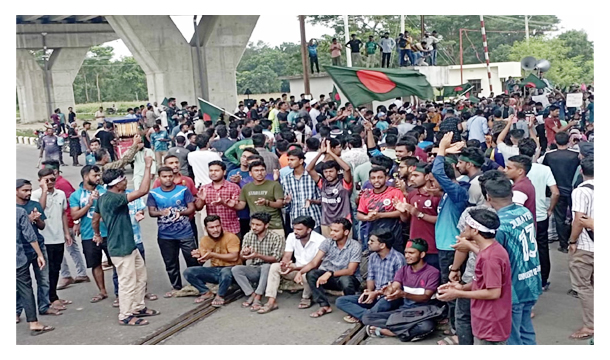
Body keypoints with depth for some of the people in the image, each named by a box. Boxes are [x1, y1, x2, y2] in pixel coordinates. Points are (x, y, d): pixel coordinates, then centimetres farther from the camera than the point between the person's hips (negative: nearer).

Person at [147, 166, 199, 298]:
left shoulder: (183, 190, -4)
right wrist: (161, 212, -24)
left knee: (192, 260, 2)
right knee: (170, 263, 12)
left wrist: (181, 213, -25)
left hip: (185, 233, -2)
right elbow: (151, 212, -1)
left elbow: (192, 208, -5)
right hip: (165, 235, 2)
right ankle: (176, 287, 27)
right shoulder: (154, 193, 0)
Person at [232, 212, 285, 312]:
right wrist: (244, 253, -22)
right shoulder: (248, 236, 1)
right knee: (235, 269, -21)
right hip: (253, 269, 4)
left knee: (266, 267, -37)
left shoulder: (276, 237, -12)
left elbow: (276, 259, -18)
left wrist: (258, 255, -32)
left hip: (268, 269, -4)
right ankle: (252, 295, -22)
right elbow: (242, 258, 4)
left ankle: (257, 298, -33)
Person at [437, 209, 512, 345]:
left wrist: (458, 294, -17)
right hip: (488, 322, 10)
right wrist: (463, 287, 2)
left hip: (490, 325, -10)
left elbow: (494, 292, -24)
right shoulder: (489, 250, 7)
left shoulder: (490, 256, -25)